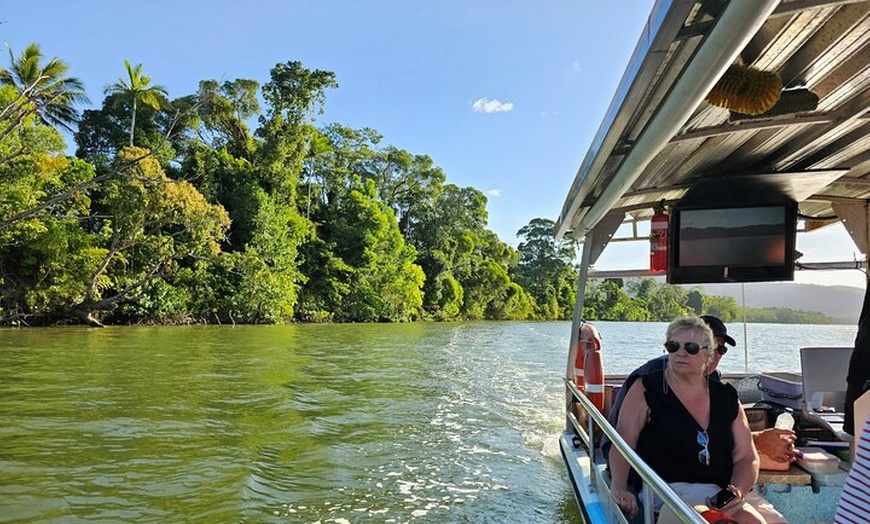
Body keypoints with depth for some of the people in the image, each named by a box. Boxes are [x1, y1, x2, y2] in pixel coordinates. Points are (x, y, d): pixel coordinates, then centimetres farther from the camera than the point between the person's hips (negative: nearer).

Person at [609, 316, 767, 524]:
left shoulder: (727, 398, 13)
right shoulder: (645, 390, 1)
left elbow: (747, 458, 11)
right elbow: (622, 443, -9)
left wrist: (736, 491, -9)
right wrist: (619, 488, -24)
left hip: (719, 493, 5)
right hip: (665, 489, -5)